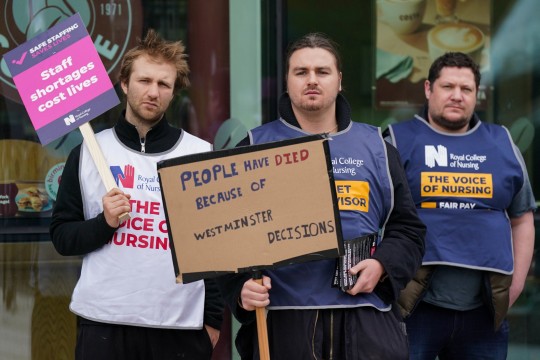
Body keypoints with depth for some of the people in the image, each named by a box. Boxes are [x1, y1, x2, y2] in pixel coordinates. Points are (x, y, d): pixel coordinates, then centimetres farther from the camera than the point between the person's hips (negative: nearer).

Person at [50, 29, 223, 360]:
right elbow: (62, 237, 7)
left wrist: (213, 318, 2)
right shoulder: (89, 152, 6)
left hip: (182, 328, 0)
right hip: (103, 324, 0)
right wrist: (105, 223, -11)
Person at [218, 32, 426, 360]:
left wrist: (382, 265, -4)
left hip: (366, 321, 1)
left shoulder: (376, 147, 15)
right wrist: (240, 286, -12)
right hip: (281, 321, -1)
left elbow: (407, 228, 16)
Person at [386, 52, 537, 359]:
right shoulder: (398, 141, 2)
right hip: (415, 308, -3)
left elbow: (522, 219, 18)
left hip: (485, 312, 3)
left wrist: (517, 280, 9)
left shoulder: (502, 144, 13)